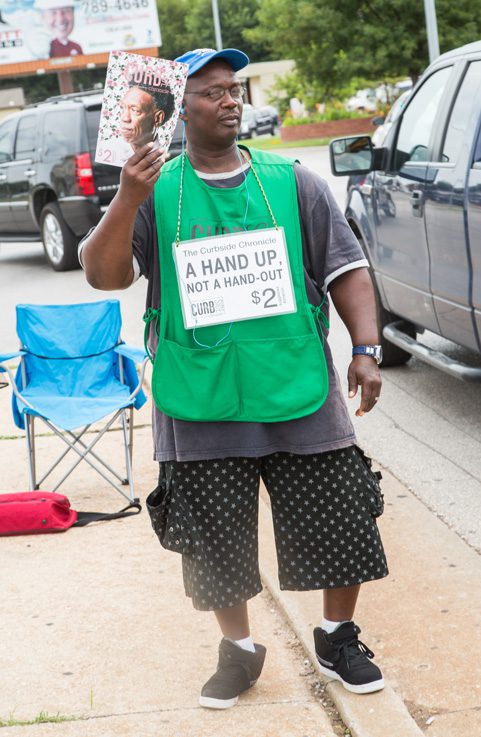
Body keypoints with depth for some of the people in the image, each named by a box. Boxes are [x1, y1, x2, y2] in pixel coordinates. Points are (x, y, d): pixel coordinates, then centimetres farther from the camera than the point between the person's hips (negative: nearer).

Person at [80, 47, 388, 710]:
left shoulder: (292, 182, 4)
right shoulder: (154, 193, 1)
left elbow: (347, 269, 7)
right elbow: (103, 275, -9)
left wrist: (365, 347, -4)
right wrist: (128, 201, -24)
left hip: (300, 399, 1)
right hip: (201, 410, -1)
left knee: (338, 524, 7)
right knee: (216, 541, 9)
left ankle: (338, 638, 30)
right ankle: (239, 650, 31)